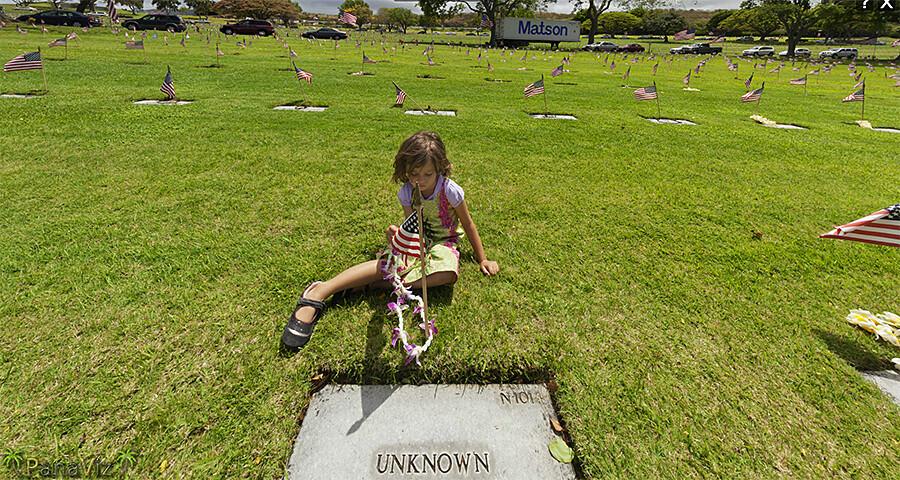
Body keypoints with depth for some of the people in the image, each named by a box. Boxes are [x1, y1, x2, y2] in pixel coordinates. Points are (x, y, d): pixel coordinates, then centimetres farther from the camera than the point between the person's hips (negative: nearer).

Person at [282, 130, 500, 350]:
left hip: (443, 242, -1)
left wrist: (482, 259, -2)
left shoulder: (450, 190, -19)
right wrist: (398, 234, -37)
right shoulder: (407, 191, -10)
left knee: (446, 273, -37)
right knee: (389, 262, -30)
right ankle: (318, 293, -33)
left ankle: (379, 283, -32)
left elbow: (468, 225, -7)